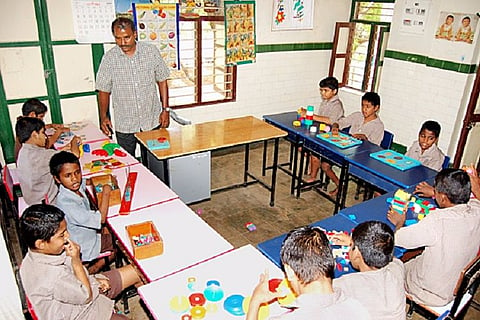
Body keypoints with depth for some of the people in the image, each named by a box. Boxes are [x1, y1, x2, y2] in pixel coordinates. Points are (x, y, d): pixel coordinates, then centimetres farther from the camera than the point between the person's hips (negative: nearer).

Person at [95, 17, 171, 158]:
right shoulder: (109, 58, -5)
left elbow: (162, 81, 3)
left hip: (152, 120, 1)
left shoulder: (151, 51, -4)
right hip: (124, 125, 0)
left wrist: (165, 109, 0)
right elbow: (104, 90, 2)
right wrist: (103, 117, -6)